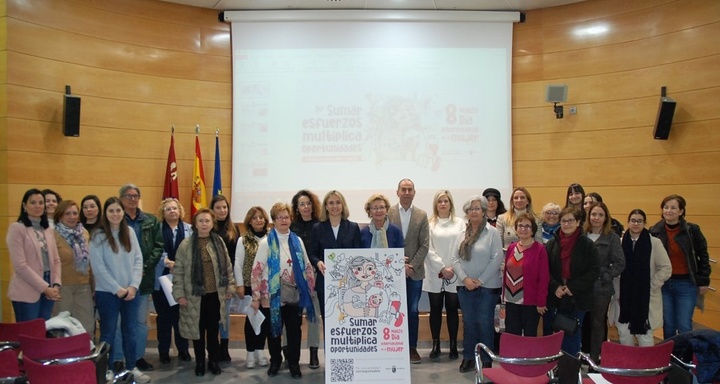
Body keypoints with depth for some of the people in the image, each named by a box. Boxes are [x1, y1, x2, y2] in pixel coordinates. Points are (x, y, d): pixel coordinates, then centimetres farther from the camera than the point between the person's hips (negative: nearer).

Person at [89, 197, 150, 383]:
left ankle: (132, 368, 25)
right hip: (107, 293, -4)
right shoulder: (98, 236, -7)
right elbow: (98, 267, -12)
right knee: (108, 332, 6)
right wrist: (117, 289, -14)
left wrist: (133, 286, -8)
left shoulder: (129, 232, 5)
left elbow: (138, 260, 3)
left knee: (130, 331, 12)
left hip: (131, 291, 4)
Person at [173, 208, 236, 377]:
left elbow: (228, 266, 7)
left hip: (215, 294, 2)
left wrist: (230, 287, 4)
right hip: (195, 295, -2)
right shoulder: (186, 244, -6)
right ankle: (200, 363, 25)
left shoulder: (219, 242, 3)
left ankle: (213, 361, 26)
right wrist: (179, 293, -9)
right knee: (198, 330, 9)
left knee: (213, 330, 11)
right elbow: (178, 271, -5)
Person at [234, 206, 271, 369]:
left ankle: (260, 350, 21)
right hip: (250, 284, -1)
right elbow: (238, 263, 0)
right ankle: (250, 352, 15)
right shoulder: (244, 240, 0)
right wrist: (240, 284, -4)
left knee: (266, 317, 6)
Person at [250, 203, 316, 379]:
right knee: (274, 329, 11)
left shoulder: (297, 241, 7)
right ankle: (275, 361, 29)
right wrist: (256, 296, -10)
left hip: (295, 294, 2)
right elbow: (257, 269, -7)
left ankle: (294, 363, 24)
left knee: (294, 330, 9)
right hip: (273, 294, -2)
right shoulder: (266, 242, -4)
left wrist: (309, 288, 7)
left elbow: (307, 266, 12)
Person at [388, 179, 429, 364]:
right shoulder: (388, 213, -1)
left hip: (414, 271, 1)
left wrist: (411, 265, -9)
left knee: (413, 311, 7)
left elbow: (424, 245, 0)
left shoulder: (422, 215, 4)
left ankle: (412, 347, 17)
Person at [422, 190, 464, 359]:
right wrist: (442, 268, -10)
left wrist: (453, 268, -10)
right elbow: (428, 249, -3)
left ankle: (453, 345, 12)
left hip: (454, 274, 0)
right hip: (435, 274, 0)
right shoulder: (429, 223, 3)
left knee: (452, 310, 5)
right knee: (435, 310, 6)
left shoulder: (459, 223, 7)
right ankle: (435, 345, 13)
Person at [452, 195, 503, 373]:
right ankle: (468, 358, 20)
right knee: (468, 323, 10)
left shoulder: (492, 232, -5)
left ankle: (487, 361, 13)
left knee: (485, 323, 1)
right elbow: (455, 259, 5)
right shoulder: (462, 234, 8)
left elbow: (497, 258, -12)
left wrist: (480, 280, -14)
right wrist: (465, 279, -10)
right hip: (465, 286, 4)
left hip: (487, 286, -4)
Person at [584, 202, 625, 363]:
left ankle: (594, 358, 17)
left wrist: (605, 277, -13)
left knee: (597, 324, 7)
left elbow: (619, 263, -5)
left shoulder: (612, 238, -2)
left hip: (601, 288, -2)